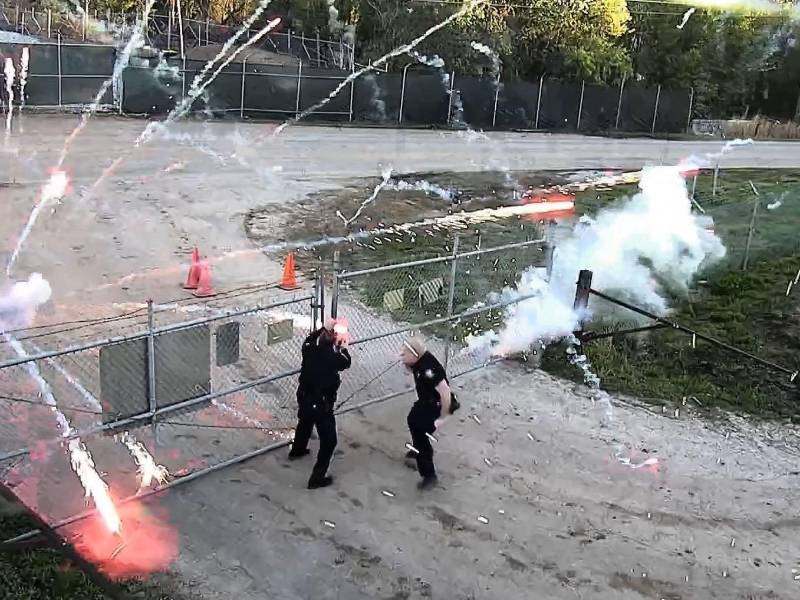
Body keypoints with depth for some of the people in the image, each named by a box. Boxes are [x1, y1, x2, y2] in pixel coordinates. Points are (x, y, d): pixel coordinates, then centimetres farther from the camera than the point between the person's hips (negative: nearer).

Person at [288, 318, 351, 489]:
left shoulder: (308, 348, -14)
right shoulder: (332, 358, -27)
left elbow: (310, 339, 11)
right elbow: (346, 363, -4)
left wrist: (324, 328, 9)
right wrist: (343, 348, 10)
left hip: (304, 397, 7)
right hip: (321, 404, -7)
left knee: (304, 424, 36)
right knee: (329, 441, 8)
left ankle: (297, 451, 61)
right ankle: (317, 478, 11)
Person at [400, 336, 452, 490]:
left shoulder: (428, 369, -38)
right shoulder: (419, 360, -12)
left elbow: (446, 393, -38)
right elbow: (410, 368, 12)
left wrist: (442, 417, -28)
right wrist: (406, 363, -13)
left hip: (436, 405, -10)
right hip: (425, 401, 10)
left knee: (420, 435, -7)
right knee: (412, 420, 30)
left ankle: (429, 475, 8)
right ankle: (419, 449, 57)